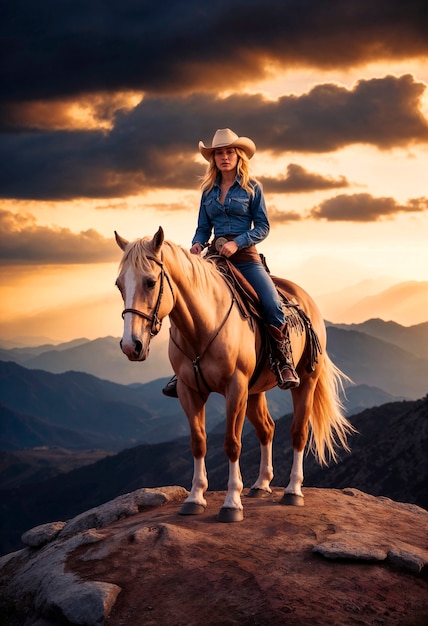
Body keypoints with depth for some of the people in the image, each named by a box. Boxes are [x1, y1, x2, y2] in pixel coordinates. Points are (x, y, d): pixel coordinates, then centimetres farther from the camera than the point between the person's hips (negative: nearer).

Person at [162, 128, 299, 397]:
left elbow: (263, 227, -3)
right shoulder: (208, 191, 12)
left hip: (245, 257, -4)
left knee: (273, 304, -24)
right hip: (215, 257, 4)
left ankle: (284, 362, -9)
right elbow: (203, 229, 15)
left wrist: (237, 243, -17)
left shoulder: (252, 187, 2)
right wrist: (197, 244, -8)